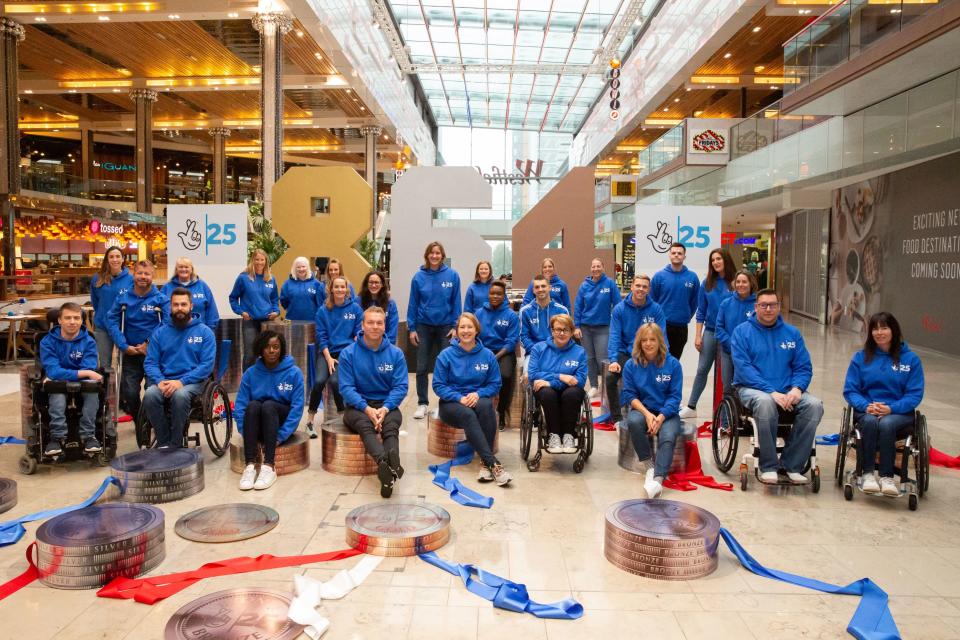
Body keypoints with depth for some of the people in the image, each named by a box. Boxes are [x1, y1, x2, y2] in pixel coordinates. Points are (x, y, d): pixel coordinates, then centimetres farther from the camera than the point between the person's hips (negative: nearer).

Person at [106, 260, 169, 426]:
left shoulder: (161, 299, -4)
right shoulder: (123, 298, 4)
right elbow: (112, 322, -1)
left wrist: (150, 344, -17)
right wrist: (124, 346, -11)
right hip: (130, 353, 2)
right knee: (129, 392, 0)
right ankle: (139, 420, 24)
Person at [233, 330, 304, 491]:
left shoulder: (294, 372, -7)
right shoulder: (251, 373, -1)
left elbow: (297, 408, -12)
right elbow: (240, 406, -6)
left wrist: (280, 437, -20)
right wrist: (248, 436, -18)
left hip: (281, 422, -2)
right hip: (257, 426, 2)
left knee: (268, 405, -31)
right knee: (253, 405, -29)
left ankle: (269, 466, -40)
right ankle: (250, 465, -38)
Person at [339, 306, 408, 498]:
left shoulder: (396, 353, 2)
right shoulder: (348, 353, -1)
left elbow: (400, 387, -2)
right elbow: (346, 388, -7)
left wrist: (384, 409, -20)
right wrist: (367, 409, -23)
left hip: (386, 405, 2)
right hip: (357, 407, -1)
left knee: (391, 424, -33)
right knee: (365, 424, -35)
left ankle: (391, 465, -60)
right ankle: (385, 463, -62)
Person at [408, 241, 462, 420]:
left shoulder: (452, 275, -5)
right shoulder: (419, 276, -3)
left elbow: (456, 302, -2)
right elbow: (413, 303, 0)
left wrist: (456, 326, -6)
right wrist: (412, 328, -3)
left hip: (445, 326, -1)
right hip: (424, 326, 1)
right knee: (422, 367, 4)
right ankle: (422, 404, 15)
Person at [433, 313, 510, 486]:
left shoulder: (487, 355, 2)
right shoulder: (446, 355, -3)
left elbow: (495, 384, 5)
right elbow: (438, 386, -3)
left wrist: (478, 394, -15)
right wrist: (459, 398, -18)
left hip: (478, 399, 2)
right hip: (451, 403, -2)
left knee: (485, 406, -35)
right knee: (468, 415, -36)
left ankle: (485, 463, -34)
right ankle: (494, 463, -42)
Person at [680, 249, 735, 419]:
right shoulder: (707, 283, 3)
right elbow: (701, 311, 6)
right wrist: (698, 335, 2)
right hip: (710, 332, 2)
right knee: (702, 370, 5)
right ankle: (691, 407, 12)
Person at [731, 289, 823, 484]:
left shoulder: (792, 333, 12)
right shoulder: (742, 331, 1)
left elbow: (804, 367, 9)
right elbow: (743, 367, -10)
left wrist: (796, 388, -13)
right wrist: (771, 392, -21)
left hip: (787, 391, 4)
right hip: (752, 388, -4)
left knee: (814, 405, -24)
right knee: (765, 402, -38)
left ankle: (792, 465, -11)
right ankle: (768, 466, -20)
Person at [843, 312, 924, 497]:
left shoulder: (911, 359, 5)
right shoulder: (861, 357, 8)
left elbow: (915, 394, -2)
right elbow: (850, 390, 3)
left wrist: (891, 408, -19)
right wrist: (866, 406, -17)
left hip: (899, 413, -1)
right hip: (866, 411, 1)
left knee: (887, 424, -35)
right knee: (870, 421, -34)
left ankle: (887, 476, -28)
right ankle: (868, 473, -27)